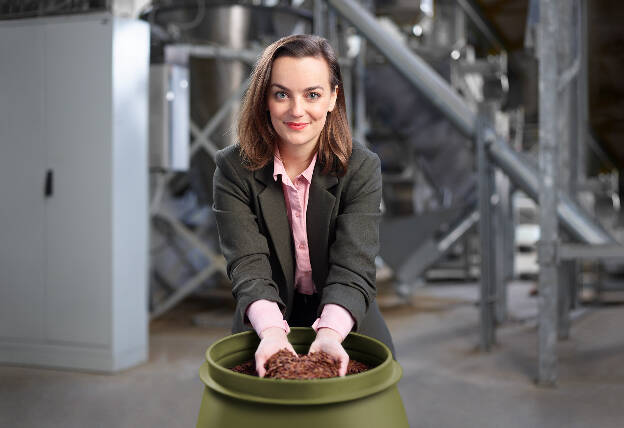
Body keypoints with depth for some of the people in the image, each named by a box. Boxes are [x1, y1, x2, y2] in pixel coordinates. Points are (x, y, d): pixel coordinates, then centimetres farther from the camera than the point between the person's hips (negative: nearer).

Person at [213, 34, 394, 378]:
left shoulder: (362, 168, -9)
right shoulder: (234, 169, -8)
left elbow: (353, 269, -18)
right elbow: (248, 266, -17)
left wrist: (330, 333, -38)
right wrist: (272, 331, -37)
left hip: (345, 326, 1)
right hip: (264, 327, -1)